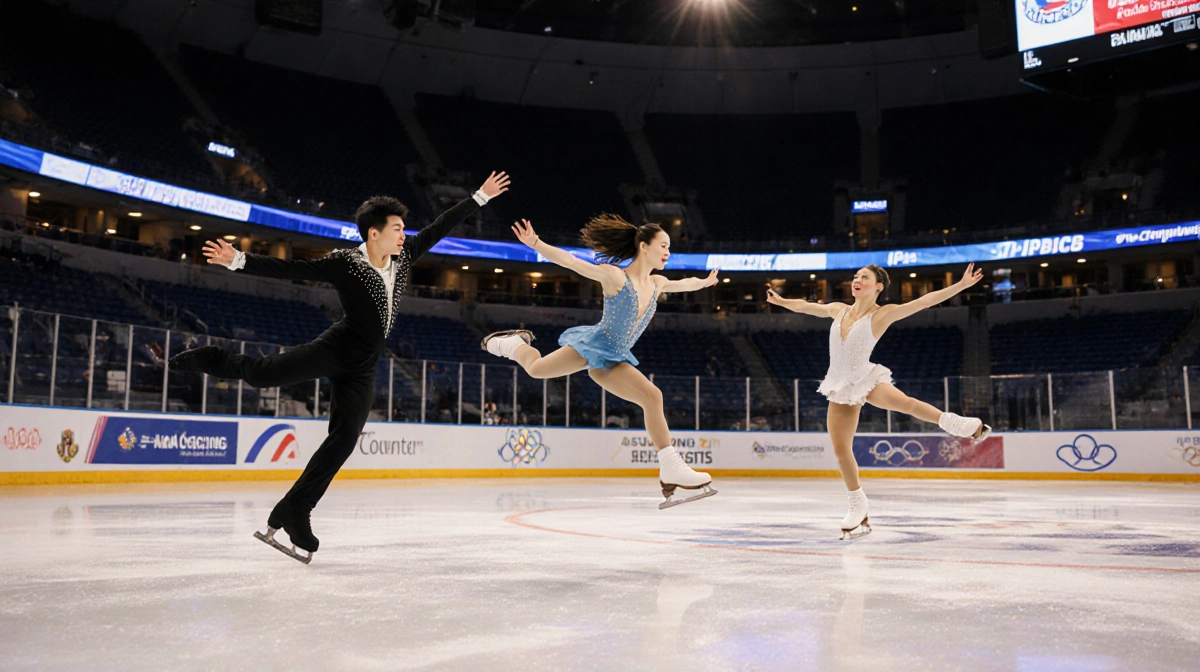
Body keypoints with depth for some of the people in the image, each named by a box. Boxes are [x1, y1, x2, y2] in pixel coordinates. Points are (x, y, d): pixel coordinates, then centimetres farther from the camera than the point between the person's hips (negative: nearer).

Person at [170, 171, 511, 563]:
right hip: (335, 350, -5)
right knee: (263, 373, -19)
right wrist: (239, 261, -22)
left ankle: (293, 516, 7)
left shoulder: (403, 258, 9)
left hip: (362, 371, 5)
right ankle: (211, 359, 17)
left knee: (342, 442, -1)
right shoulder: (345, 263, -7)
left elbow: (439, 229, 14)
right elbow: (290, 269, -12)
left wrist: (480, 197, 17)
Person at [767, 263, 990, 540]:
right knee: (841, 450, 2)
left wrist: (960, 285, -18)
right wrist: (780, 301, 35)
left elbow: (925, 301, -13)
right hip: (841, 386, 5)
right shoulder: (839, 310, 6)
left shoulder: (882, 314, -8)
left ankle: (953, 423, -13)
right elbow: (805, 306, 23)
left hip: (865, 379, -4)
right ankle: (858, 507, 17)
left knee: (903, 402, -36)